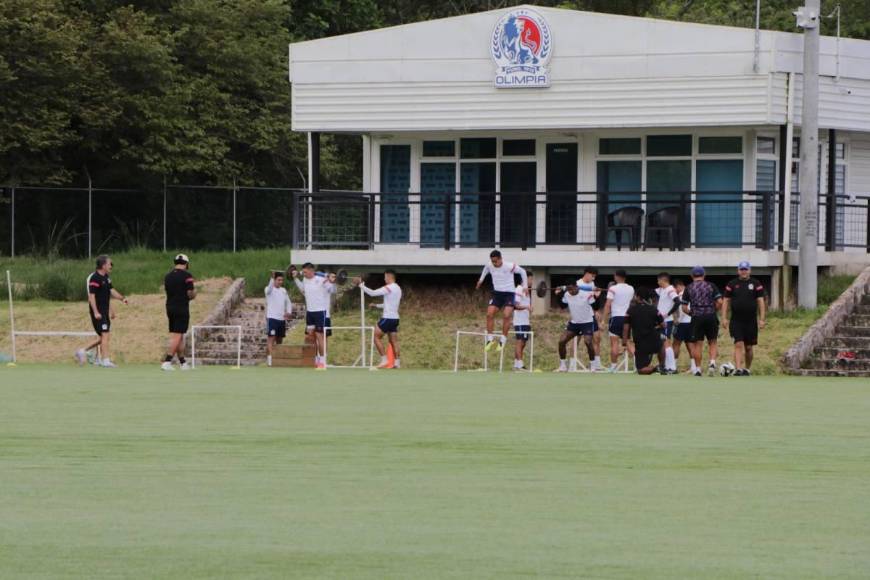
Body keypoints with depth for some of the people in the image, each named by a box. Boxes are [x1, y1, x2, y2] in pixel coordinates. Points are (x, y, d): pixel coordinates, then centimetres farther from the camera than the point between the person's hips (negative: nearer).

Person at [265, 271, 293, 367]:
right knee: (271, 338, -12)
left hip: (282, 319, 7)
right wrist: (272, 278, -49)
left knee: (280, 340, 10)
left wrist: (289, 312, 2)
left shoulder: (283, 290, 14)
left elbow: (288, 302, 21)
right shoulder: (269, 290, -5)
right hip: (272, 318, -7)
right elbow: (269, 288, -30)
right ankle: (270, 360, -17)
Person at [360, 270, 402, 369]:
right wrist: (377, 305, 26)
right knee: (393, 341, 9)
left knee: (377, 337, -1)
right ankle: (397, 363, 6)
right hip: (395, 318, 8)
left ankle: (384, 360, -7)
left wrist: (362, 286, -6)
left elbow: (372, 293, -17)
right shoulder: (398, 289, 14)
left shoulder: (388, 288, -15)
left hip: (388, 318, -8)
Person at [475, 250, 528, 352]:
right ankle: (490, 338, -2)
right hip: (497, 293, 4)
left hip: (509, 294, -4)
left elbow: (522, 272, 0)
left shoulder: (510, 266, -17)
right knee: (489, 314, -12)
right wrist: (481, 280, 28)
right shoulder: (489, 266, -6)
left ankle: (503, 339, -8)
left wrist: (525, 286, 0)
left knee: (507, 316, -19)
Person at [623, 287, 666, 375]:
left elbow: (626, 327, -5)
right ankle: (662, 367, 32)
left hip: (640, 346, -2)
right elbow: (663, 325, 5)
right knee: (661, 344, 39)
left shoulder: (631, 310, -3)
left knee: (641, 370, 6)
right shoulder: (653, 310, -2)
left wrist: (624, 342, 3)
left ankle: (654, 368, -22)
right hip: (654, 343, 2)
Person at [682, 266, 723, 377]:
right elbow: (719, 302, -3)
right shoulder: (711, 286, 5)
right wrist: (714, 311, 13)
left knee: (697, 344, 5)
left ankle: (698, 369, 6)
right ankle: (712, 362, -9)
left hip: (697, 318, 0)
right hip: (711, 317, 0)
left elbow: (684, 308, 3)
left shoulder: (689, 288, 5)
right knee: (713, 342, 11)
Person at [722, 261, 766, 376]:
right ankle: (738, 370, -18)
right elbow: (726, 301, 6)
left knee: (748, 347, 8)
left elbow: (761, 302, 1)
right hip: (736, 321, -1)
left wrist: (762, 319, -5)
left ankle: (747, 369, 23)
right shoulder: (732, 284, 4)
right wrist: (724, 318, -2)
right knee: (738, 345, -12)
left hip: (751, 321, 1)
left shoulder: (756, 284, 2)